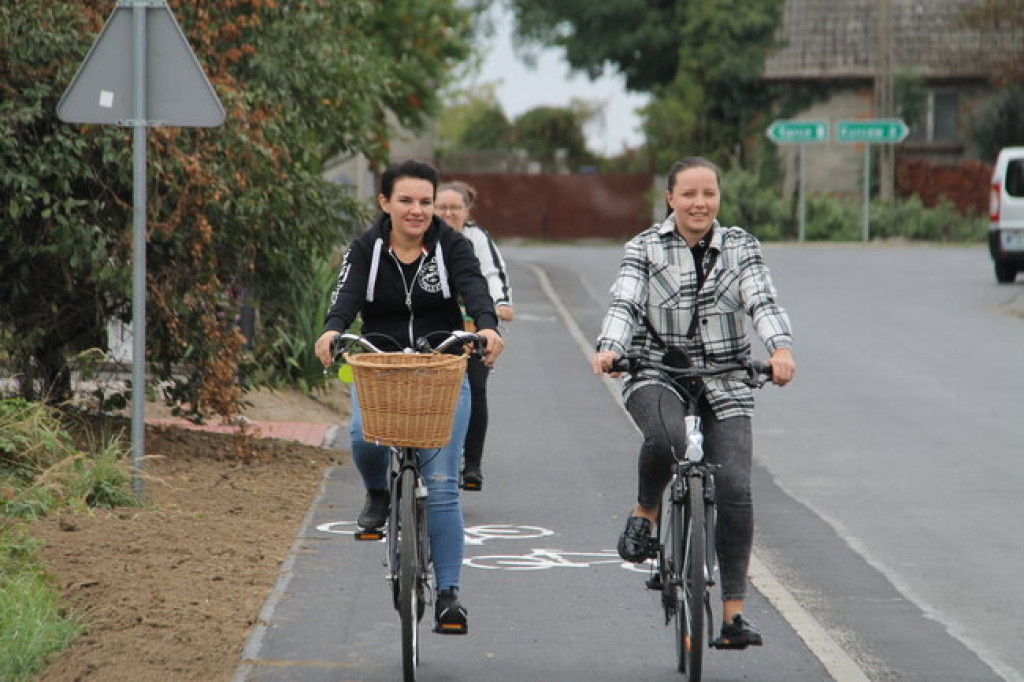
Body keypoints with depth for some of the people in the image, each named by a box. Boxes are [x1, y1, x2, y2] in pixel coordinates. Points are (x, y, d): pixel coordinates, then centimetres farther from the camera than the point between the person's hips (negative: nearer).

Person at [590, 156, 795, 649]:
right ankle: (645, 511, -3)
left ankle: (733, 611, -5)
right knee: (665, 439, -36)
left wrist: (780, 349, -29)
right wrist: (608, 349, -32)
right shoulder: (645, 248, 1)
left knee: (734, 487, -11)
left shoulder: (740, 247, 4)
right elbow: (625, 304, -12)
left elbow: (763, 302, -9)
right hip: (657, 374, -2)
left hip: (724, 384, 2)